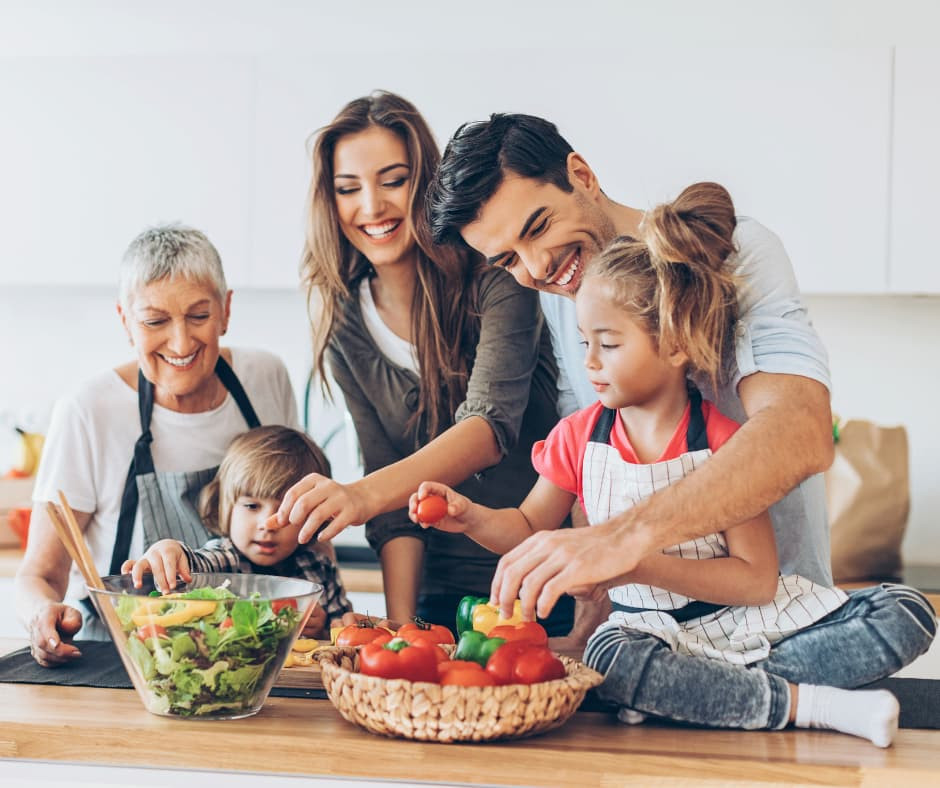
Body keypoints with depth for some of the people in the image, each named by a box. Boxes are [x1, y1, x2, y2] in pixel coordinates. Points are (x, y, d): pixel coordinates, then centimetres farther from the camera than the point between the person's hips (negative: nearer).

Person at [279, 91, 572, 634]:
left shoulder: (494, 275, -10)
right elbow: (397, 511, 1)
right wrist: (401, 626, -12)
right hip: (445, 594, 3)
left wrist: (365, 493, -40)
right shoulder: (346, 324, 2)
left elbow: (492, 426, -25)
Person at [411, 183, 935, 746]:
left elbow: (757, 580, -17)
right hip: (651, 627, 1)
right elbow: (529, 529, 13)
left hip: (748, 620, -1)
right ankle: (811, 704, -25)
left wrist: (639, 564, -27)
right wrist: (471, 516, -9)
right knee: (611, 659, -37)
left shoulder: (724, 443, -12)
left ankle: (693, 689, -30)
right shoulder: (578, 437, 0)